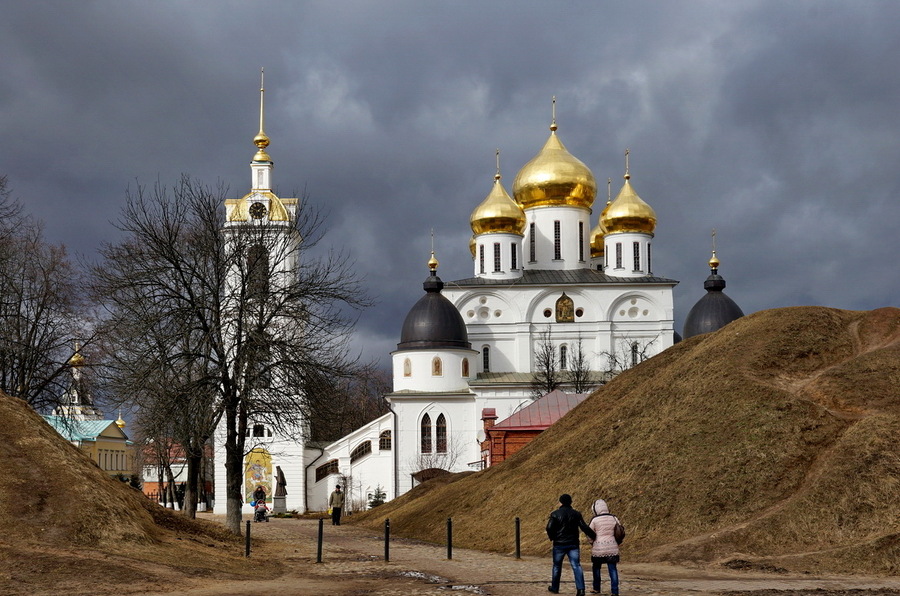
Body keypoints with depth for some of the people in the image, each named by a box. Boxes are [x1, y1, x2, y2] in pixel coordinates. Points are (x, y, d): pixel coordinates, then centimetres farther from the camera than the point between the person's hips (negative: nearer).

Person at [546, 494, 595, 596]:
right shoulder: (576, 514, 3)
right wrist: (593, 536, 9)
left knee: (557, 566, 15)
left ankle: (554, 587, 26)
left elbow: (549, 528, -12)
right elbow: (584, 527, -2)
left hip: (559, 544, -1)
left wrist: (552, 537, 7)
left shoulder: (555, 514, -5)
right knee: (576, 566, -4)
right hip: (573, 544, 1)